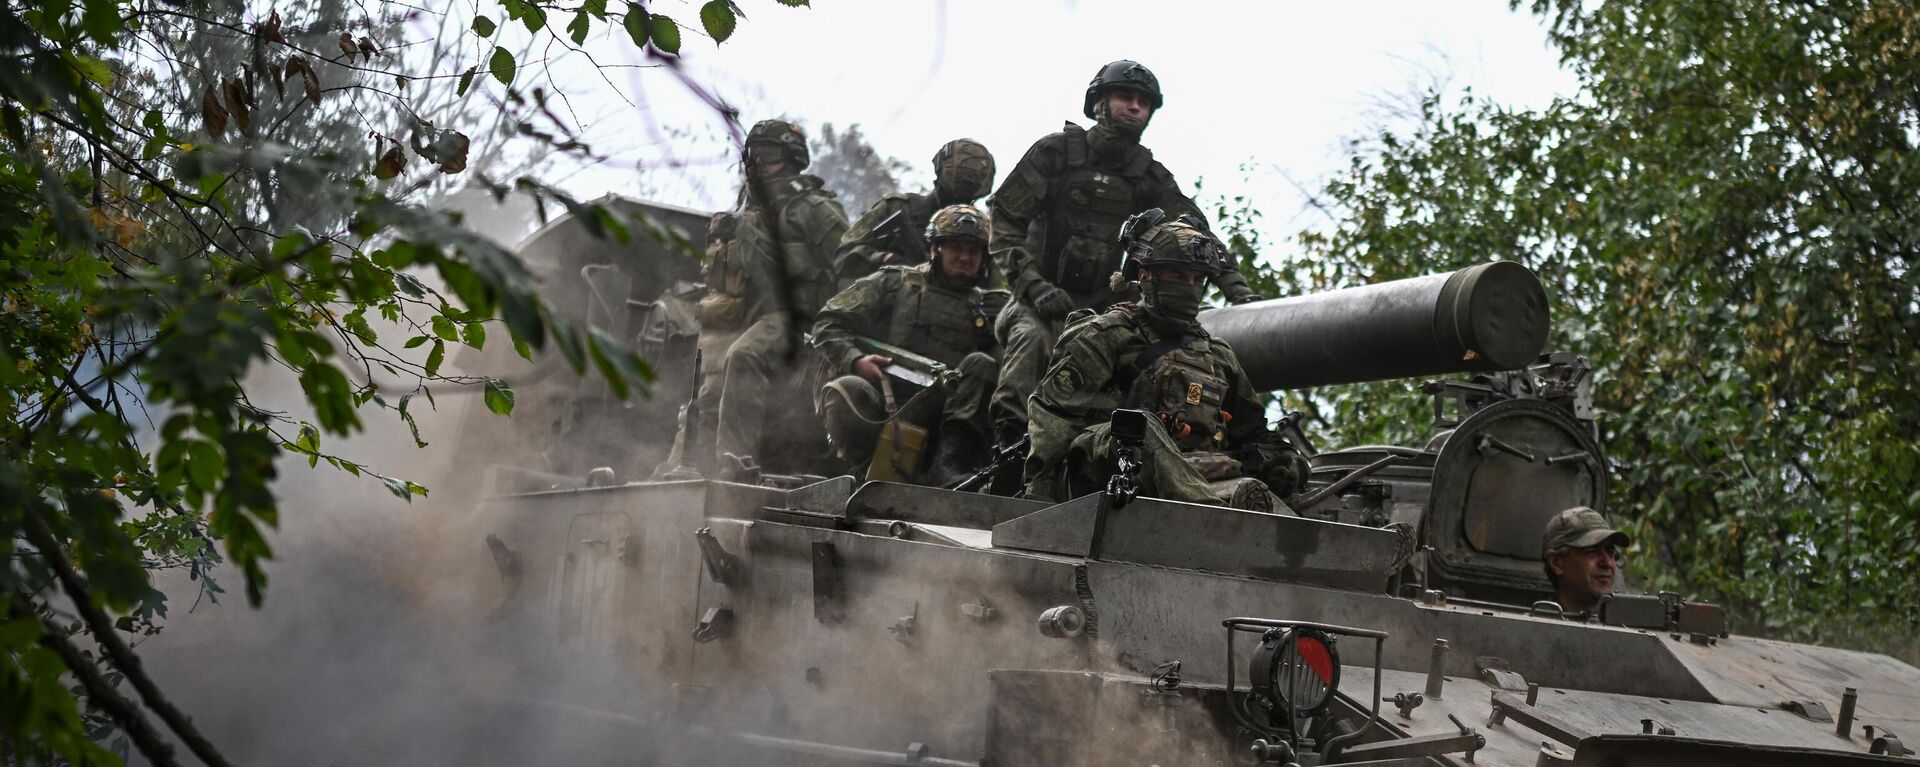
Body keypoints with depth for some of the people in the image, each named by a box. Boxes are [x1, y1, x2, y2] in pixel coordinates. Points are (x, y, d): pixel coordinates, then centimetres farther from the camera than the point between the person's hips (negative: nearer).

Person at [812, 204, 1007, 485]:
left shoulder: (991, 306, 26)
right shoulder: (894, 283, 20)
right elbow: (828, 324, 14)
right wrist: (855, 360, -5)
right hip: (881, 396, -1)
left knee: (981, 365, -25)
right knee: (845, 390, -30)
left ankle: (947, 467, -40)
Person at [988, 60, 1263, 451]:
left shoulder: (1150, 175, 12)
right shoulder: (1056, 151, 1)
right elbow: (1006, 218, -5)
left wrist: (1235, 286, -15)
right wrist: (1033, 283, -19)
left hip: (1106, 305, 4)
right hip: (1047, 300, -4)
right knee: (1031, 339, -34)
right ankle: (1007, 433, -37)